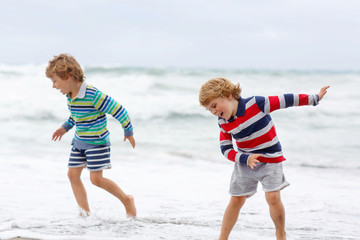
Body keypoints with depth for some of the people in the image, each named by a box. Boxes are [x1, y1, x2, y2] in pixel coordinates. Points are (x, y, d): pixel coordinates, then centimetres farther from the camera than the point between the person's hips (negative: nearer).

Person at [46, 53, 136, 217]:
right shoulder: (70, 96, 2)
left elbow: (118, 110, -18)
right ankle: (85, 213, 10)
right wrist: (65, 127, 14)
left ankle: (127, 200, 10)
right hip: (79, 141, 9)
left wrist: (128, 131, -8)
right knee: (73, 174, 3)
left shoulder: (93, 95, -25)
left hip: (97, 142, -8)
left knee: (96, 179, -10)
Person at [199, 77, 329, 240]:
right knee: (236, 200, 6)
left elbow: (286, 100, -17)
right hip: (244, 162, 4)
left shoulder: (256, 104, -20)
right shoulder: (223, 123, -6)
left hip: (270, 159, -4)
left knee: (273, 197, -15)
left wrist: (314, 99, -14)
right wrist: (246, 159, -23)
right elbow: (225, 149, -5)